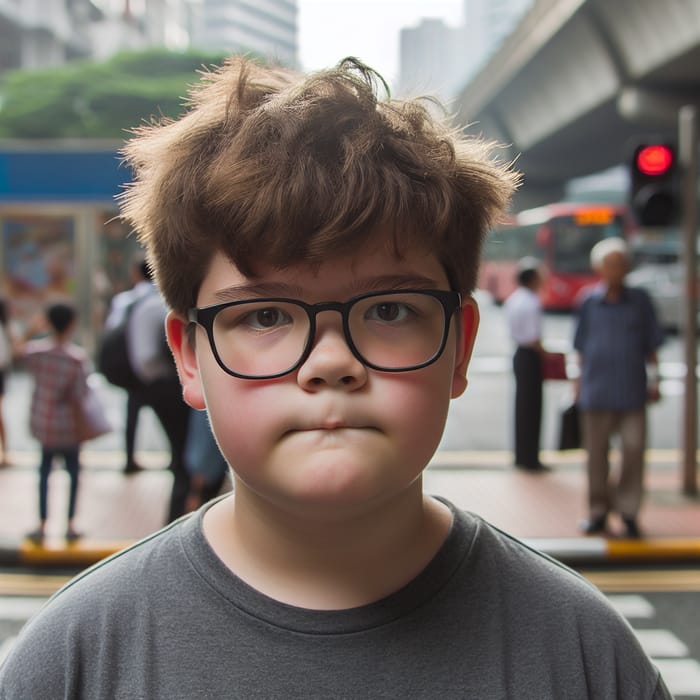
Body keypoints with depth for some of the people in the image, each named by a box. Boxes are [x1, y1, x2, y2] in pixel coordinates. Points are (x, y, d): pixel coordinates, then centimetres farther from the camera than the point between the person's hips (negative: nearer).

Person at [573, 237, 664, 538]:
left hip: (632, 391, 0)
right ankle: (598, 511, 18)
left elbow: (651, 346, 9)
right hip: (597, 391, 1)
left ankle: (628, 511, 8)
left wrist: (654, 380, 6)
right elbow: (581, 348, 11)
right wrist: (580, 380, 9)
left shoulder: (640, 301, 5)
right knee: (596, 452, 6)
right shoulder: (589, 303, 5)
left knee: (634, 450, -4)